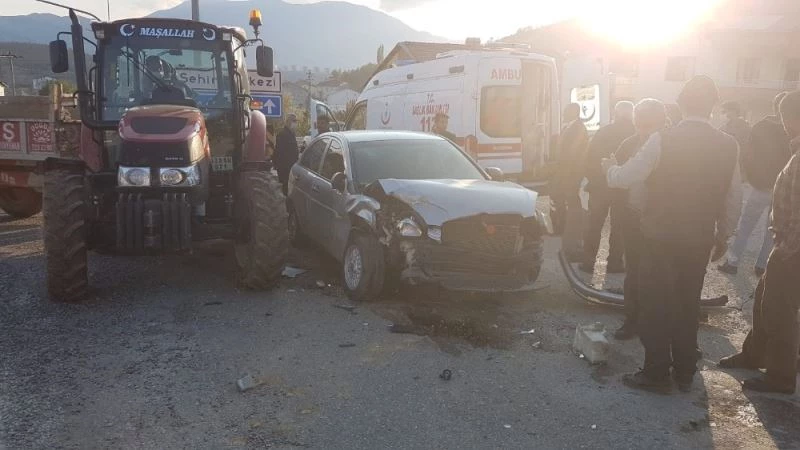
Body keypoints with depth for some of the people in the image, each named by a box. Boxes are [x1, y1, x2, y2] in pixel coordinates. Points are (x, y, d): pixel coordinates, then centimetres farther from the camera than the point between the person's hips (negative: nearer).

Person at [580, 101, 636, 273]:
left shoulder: (602, 132, -3)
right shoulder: (635, 134, -7)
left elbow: (590, 159, -3)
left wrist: (592, 180, 6)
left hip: (600, 186, 1)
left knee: (594, 225, 9)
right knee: (619, 226, 8)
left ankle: (588, 261, 10)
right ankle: (614, 263, 8)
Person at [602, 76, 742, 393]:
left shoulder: (662, 140, -15)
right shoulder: (728, 145, -3)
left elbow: (625, 178, -12)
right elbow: (733, 199, 4)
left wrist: (610, 167, 11)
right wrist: (722, 236, 17)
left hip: (661, 239, -4)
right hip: (700, 241, 4)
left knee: (656, 306, 7)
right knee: (688, 306, 17)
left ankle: (656, 374, 14)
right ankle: (685, 373, 29)